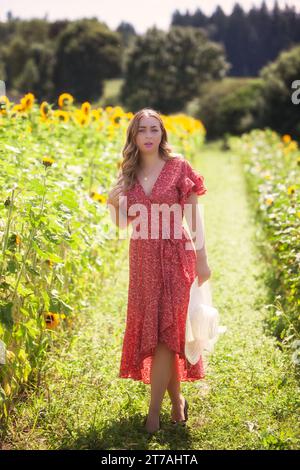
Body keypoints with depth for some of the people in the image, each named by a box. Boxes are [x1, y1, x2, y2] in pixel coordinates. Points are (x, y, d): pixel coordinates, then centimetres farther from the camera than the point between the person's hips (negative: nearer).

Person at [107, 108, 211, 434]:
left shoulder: (178, 166, -3)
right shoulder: (128, 174, 7)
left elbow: (193, 216, -3)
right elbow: (123, 223, 10)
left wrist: (202, 259, -6)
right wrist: (112, 203, -9)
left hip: (175, 257, -4)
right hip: (142, 258, 4)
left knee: (164, 332, -5)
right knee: (149, 330, 7)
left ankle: (154, 410, 1)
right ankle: (176, 398, 24)